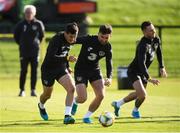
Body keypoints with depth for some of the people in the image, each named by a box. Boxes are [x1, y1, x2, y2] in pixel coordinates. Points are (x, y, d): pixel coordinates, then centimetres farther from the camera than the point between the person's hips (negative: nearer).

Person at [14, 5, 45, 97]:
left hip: (35, 51, 0)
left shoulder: (38, 24, -1)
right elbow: (16, 35, 13)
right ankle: (22, 90, 6)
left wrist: (37, 43, 11)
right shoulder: (21, 24, -2)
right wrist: (21, 44, 11)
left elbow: (41, 35, 15)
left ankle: (33, 90, 6)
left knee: (34, 71, 1)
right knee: (23, 71, -1)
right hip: (24, 51, 0)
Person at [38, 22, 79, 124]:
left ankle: (67, 116, -20)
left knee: (72, 88, -21)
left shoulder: (70, 40, -4)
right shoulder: (57, 40, -27)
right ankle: (41, 106, 52)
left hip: (61, 68, 5)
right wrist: (67, 58, -38)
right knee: (47, 95, 14)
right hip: (48, 69, -5)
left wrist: (67, 66, 14)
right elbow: (50, 57, -37)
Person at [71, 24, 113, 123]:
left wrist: (109, 78, -26)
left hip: (95, 70, 4)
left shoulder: (108, 47, -9)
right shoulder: (88, 40, -21)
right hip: (81, 70, -4)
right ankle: (75, 102, 26)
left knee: (101, 95, -13)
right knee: (82, 98, -15)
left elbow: (109, 63, -9)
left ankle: (87, 116, 11)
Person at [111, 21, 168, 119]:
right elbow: (141, 63, -37)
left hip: (143, 72, 9)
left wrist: (162, 67, 15)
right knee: (142, 95, -22)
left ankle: (118, 104, 45)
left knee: (139, 94, 23)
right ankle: (135, 110, 7)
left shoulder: (156, 40, -3)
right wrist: (149, 79, -41)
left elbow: (159, 53, 18)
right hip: (134, 71, -9)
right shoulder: (143, 45, -31)